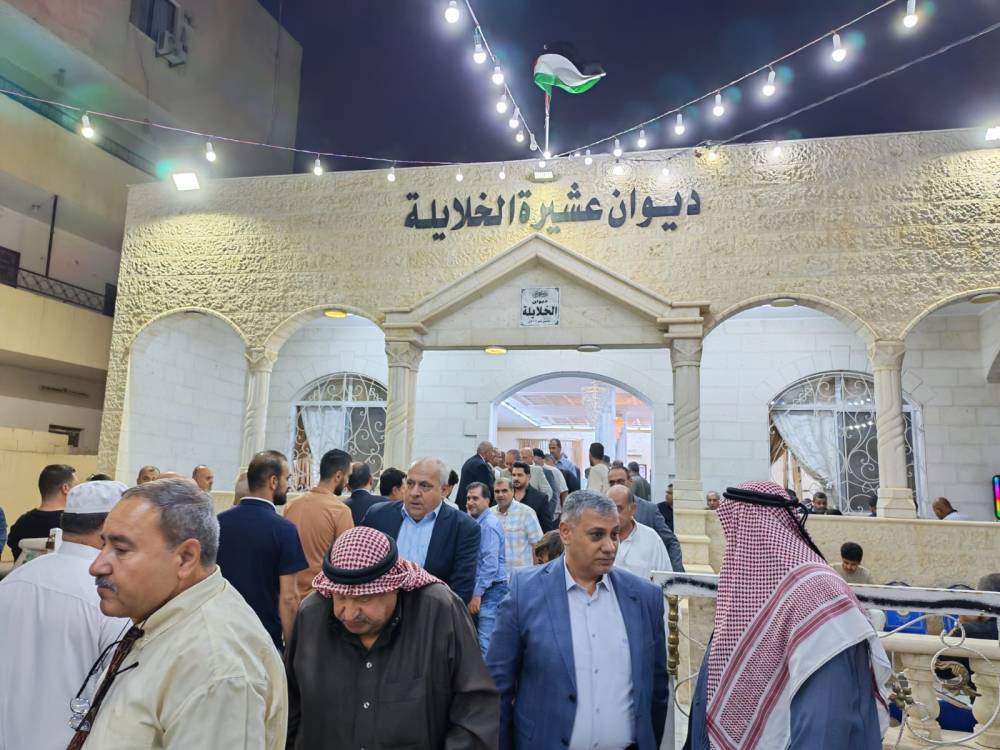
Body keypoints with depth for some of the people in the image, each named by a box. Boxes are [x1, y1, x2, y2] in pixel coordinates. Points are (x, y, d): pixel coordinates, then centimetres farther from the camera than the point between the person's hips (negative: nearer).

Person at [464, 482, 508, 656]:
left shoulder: (489, 525, -14)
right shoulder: (475, 522, 14)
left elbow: (490, 564, -20)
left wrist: (477, 594, -19)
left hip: (491, 589, -9)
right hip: (479, 589, 9)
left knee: (485, 642, -10)